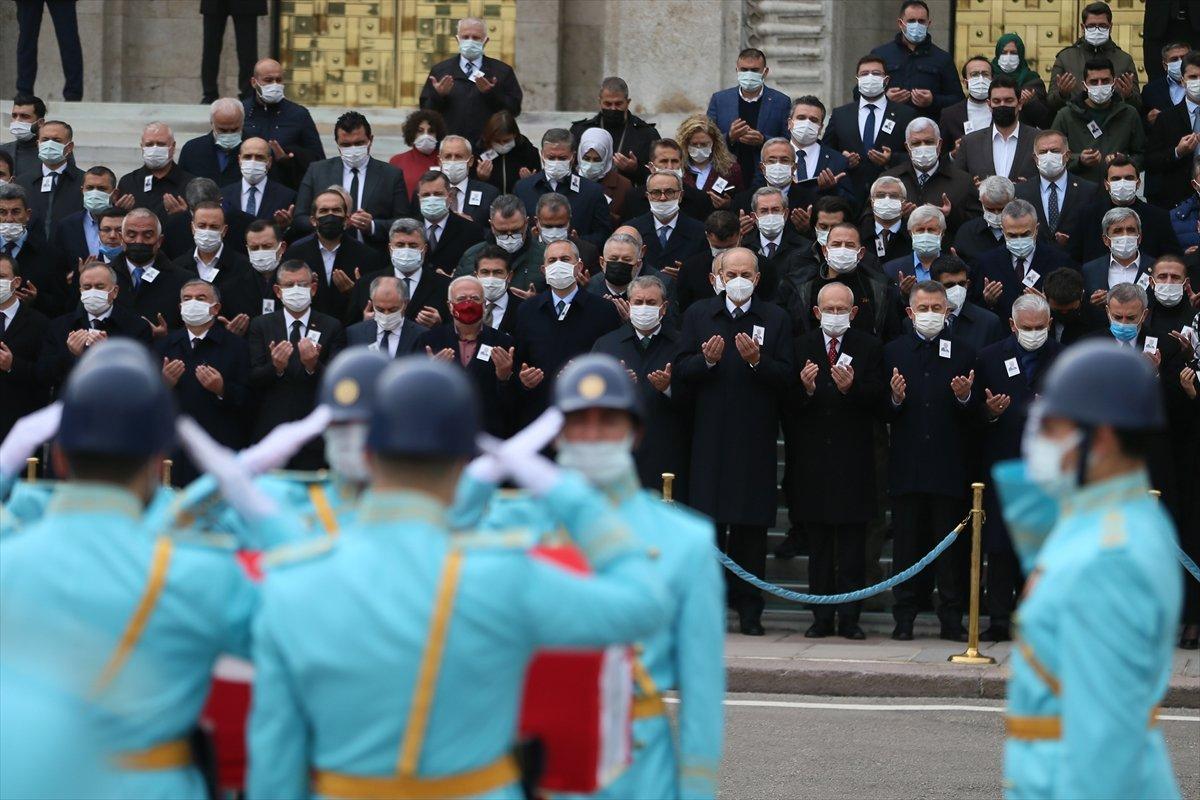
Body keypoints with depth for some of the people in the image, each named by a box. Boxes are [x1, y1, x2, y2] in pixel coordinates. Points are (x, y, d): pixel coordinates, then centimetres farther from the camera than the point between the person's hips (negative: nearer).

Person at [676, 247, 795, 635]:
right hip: (710, 437, 1)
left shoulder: (776, 320, 7)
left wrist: (757, 360, -17)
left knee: (752, 525, 0)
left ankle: (749, 610, 4)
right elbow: (682, 373, 5)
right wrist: (707, 360, -14)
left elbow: (787, 377, -1)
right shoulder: (698, 315, 10)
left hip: (756, 438, -1)